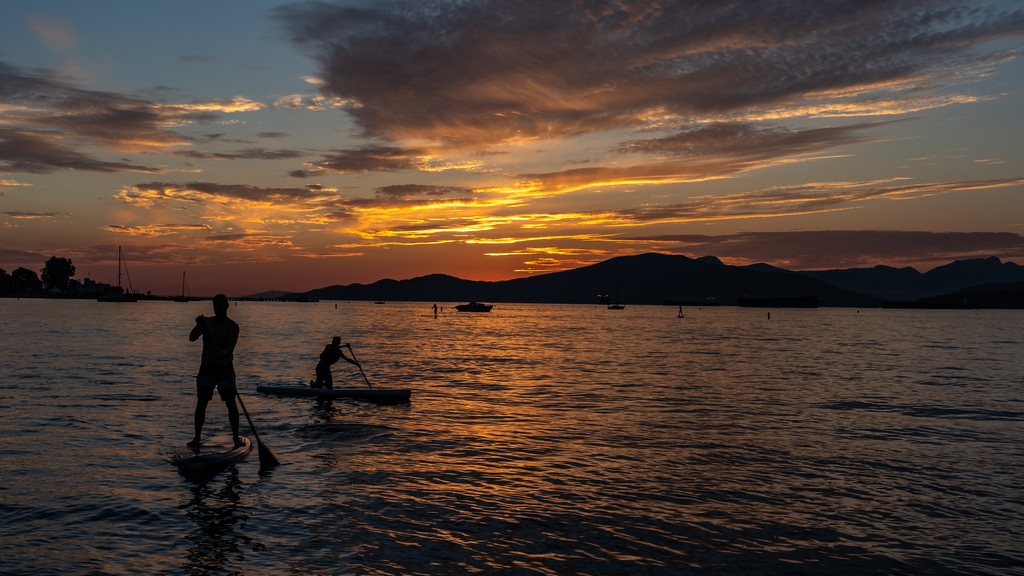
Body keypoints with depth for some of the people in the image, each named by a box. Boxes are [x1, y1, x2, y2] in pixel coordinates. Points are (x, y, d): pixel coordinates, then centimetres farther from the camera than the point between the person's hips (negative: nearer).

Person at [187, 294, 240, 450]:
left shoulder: (232, 326, -3)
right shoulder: (207, 322, 5)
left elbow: (231, 346, -17)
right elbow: (192, 338, -7)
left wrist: (224, 352, -40)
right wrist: (198, 325, -25)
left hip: (225, 369, -2)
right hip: (207, 368, 2)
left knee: (231, 403, -2)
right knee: (201, 403, 0)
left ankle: (236, 437, 7)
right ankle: (197, 437, 7)